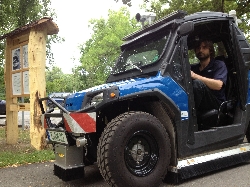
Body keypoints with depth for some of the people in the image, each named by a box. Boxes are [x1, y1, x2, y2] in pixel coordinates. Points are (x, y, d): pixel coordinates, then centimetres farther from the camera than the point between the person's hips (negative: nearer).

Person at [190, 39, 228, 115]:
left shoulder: (219, 65, 6)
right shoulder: (193, 68, 23)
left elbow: (218, 85, -14)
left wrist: (195, 76, -23)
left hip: (216, 103, -3)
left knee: (197, 83, -32)